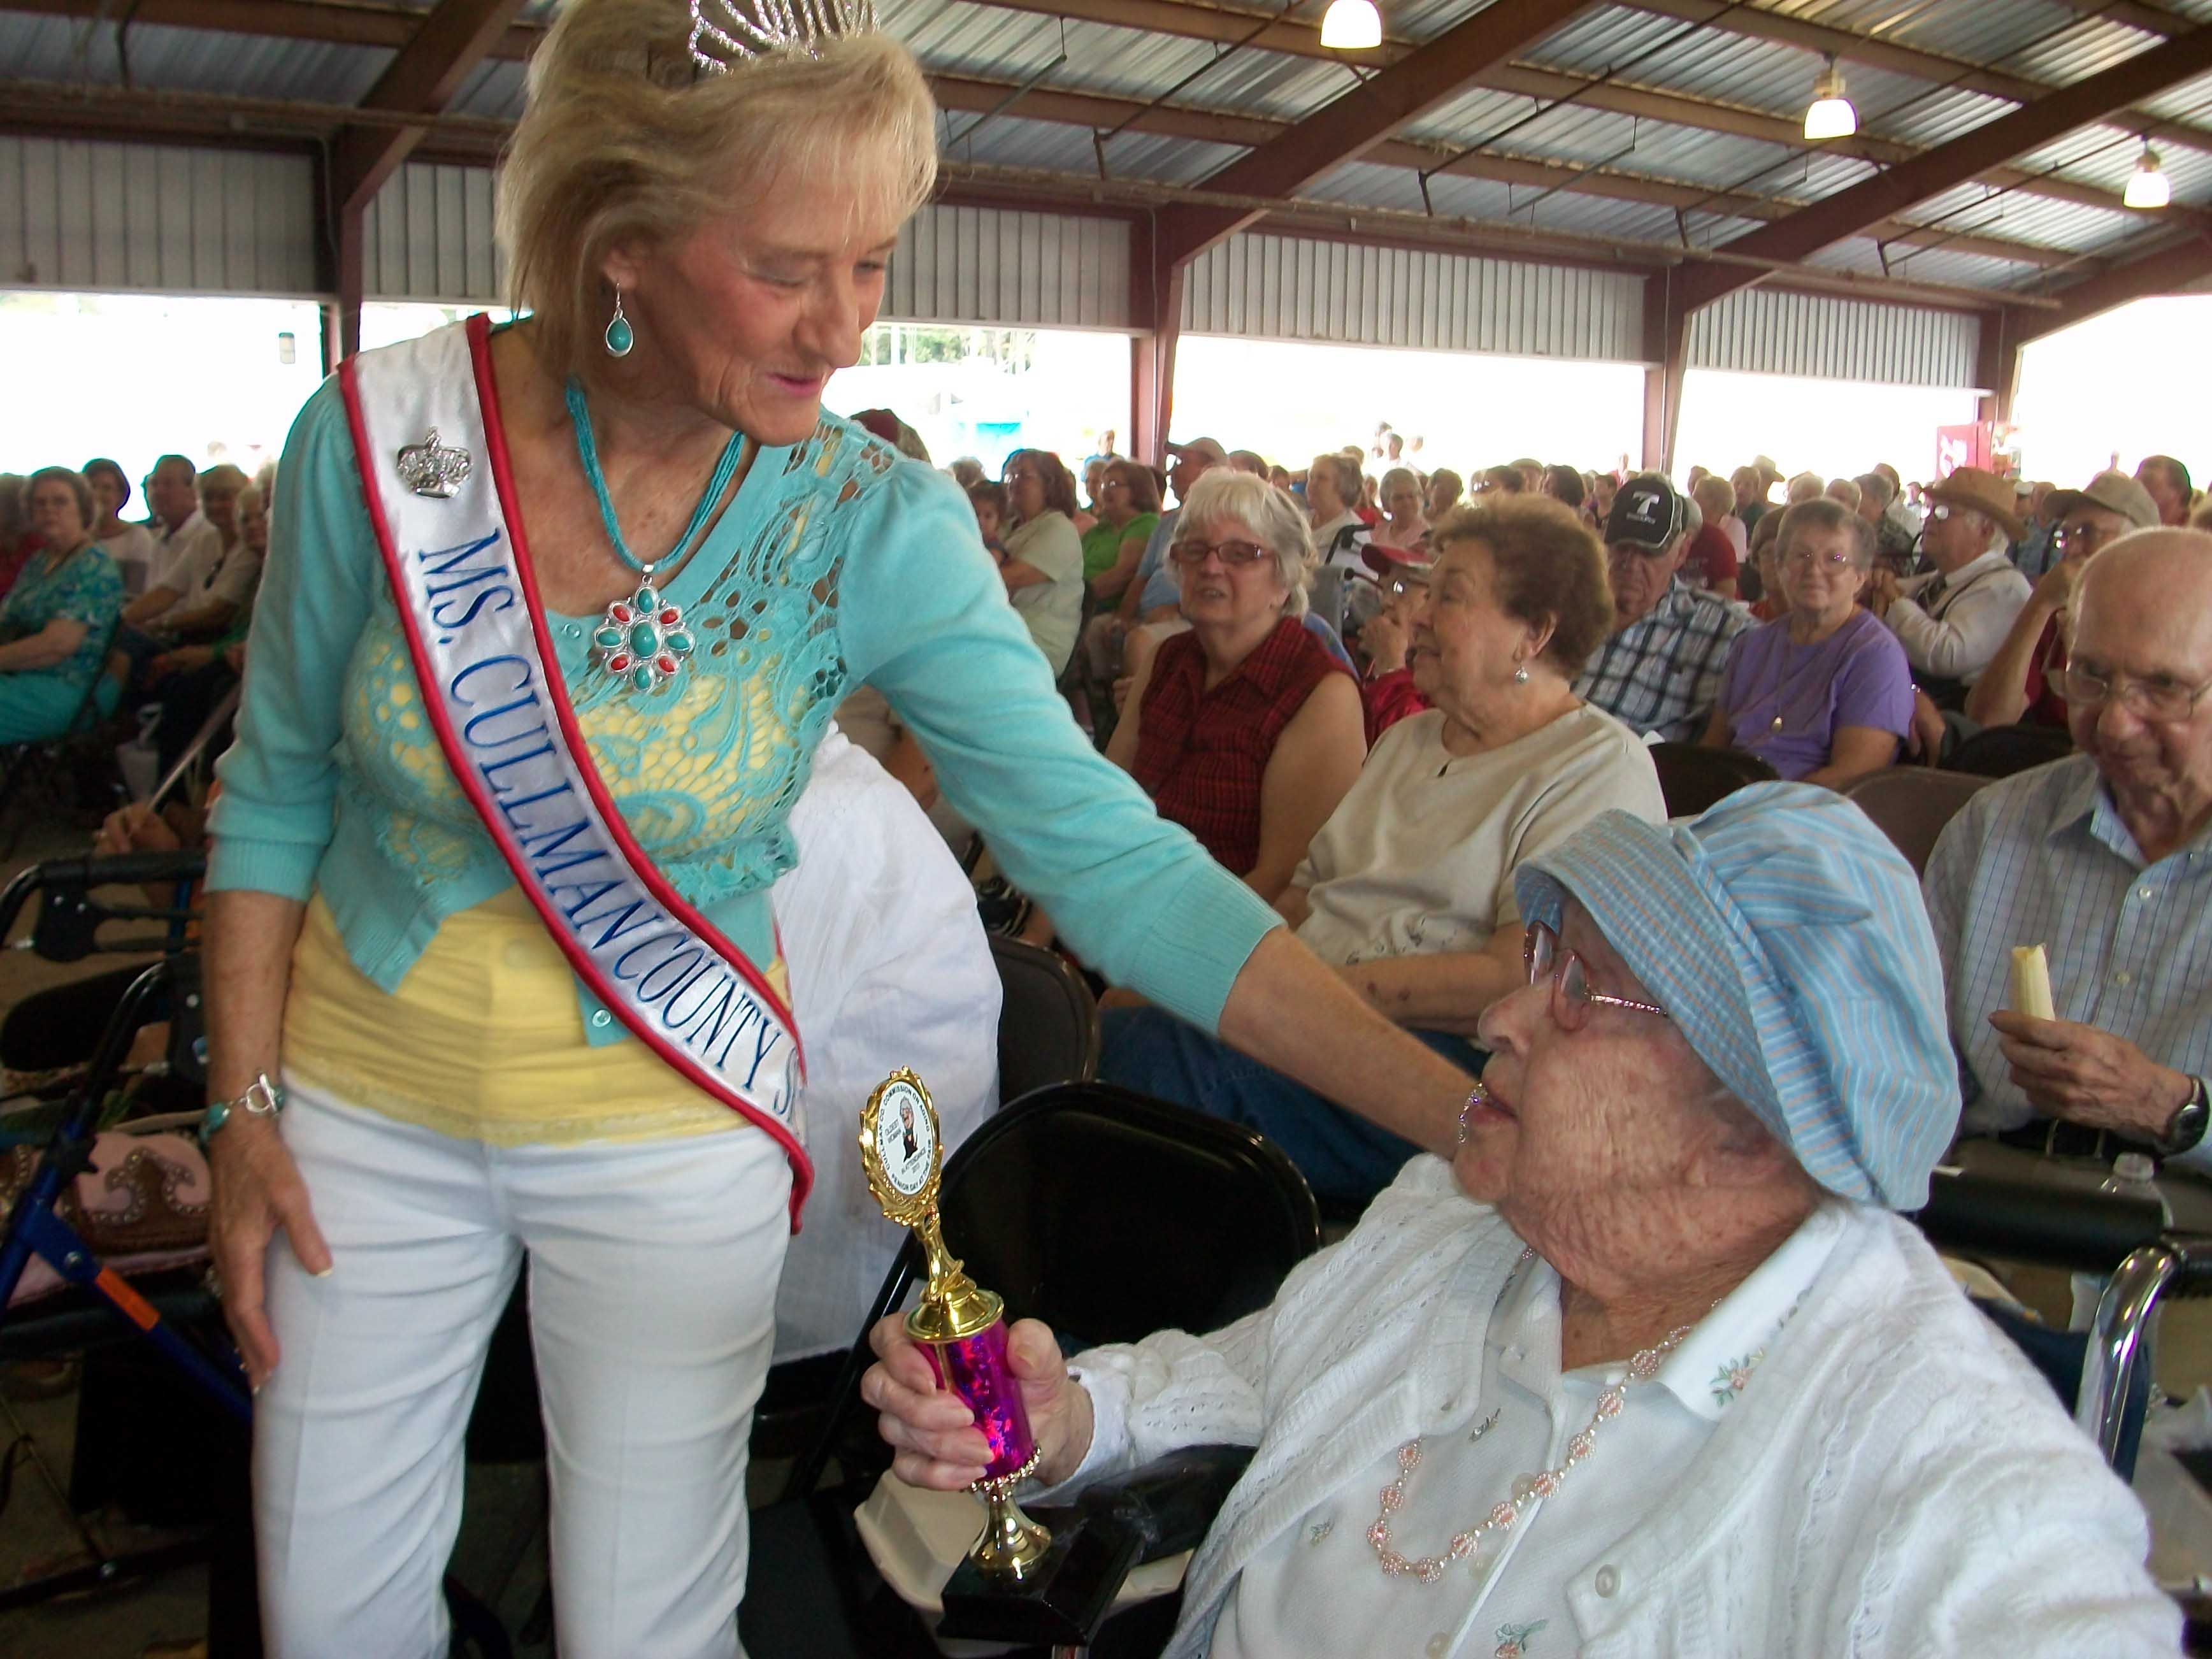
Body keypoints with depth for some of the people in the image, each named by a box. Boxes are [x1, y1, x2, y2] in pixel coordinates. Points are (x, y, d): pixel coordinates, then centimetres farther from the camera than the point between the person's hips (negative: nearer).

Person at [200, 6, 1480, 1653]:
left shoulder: (877, 525, -19)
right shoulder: (379, 433, -17)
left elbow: (1111, 862, -23)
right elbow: (278, 793, -2)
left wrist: (1464, 1112, -30)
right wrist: (245, 1107, -2)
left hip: (674, 1135, -1)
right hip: (369, 1102, 2)